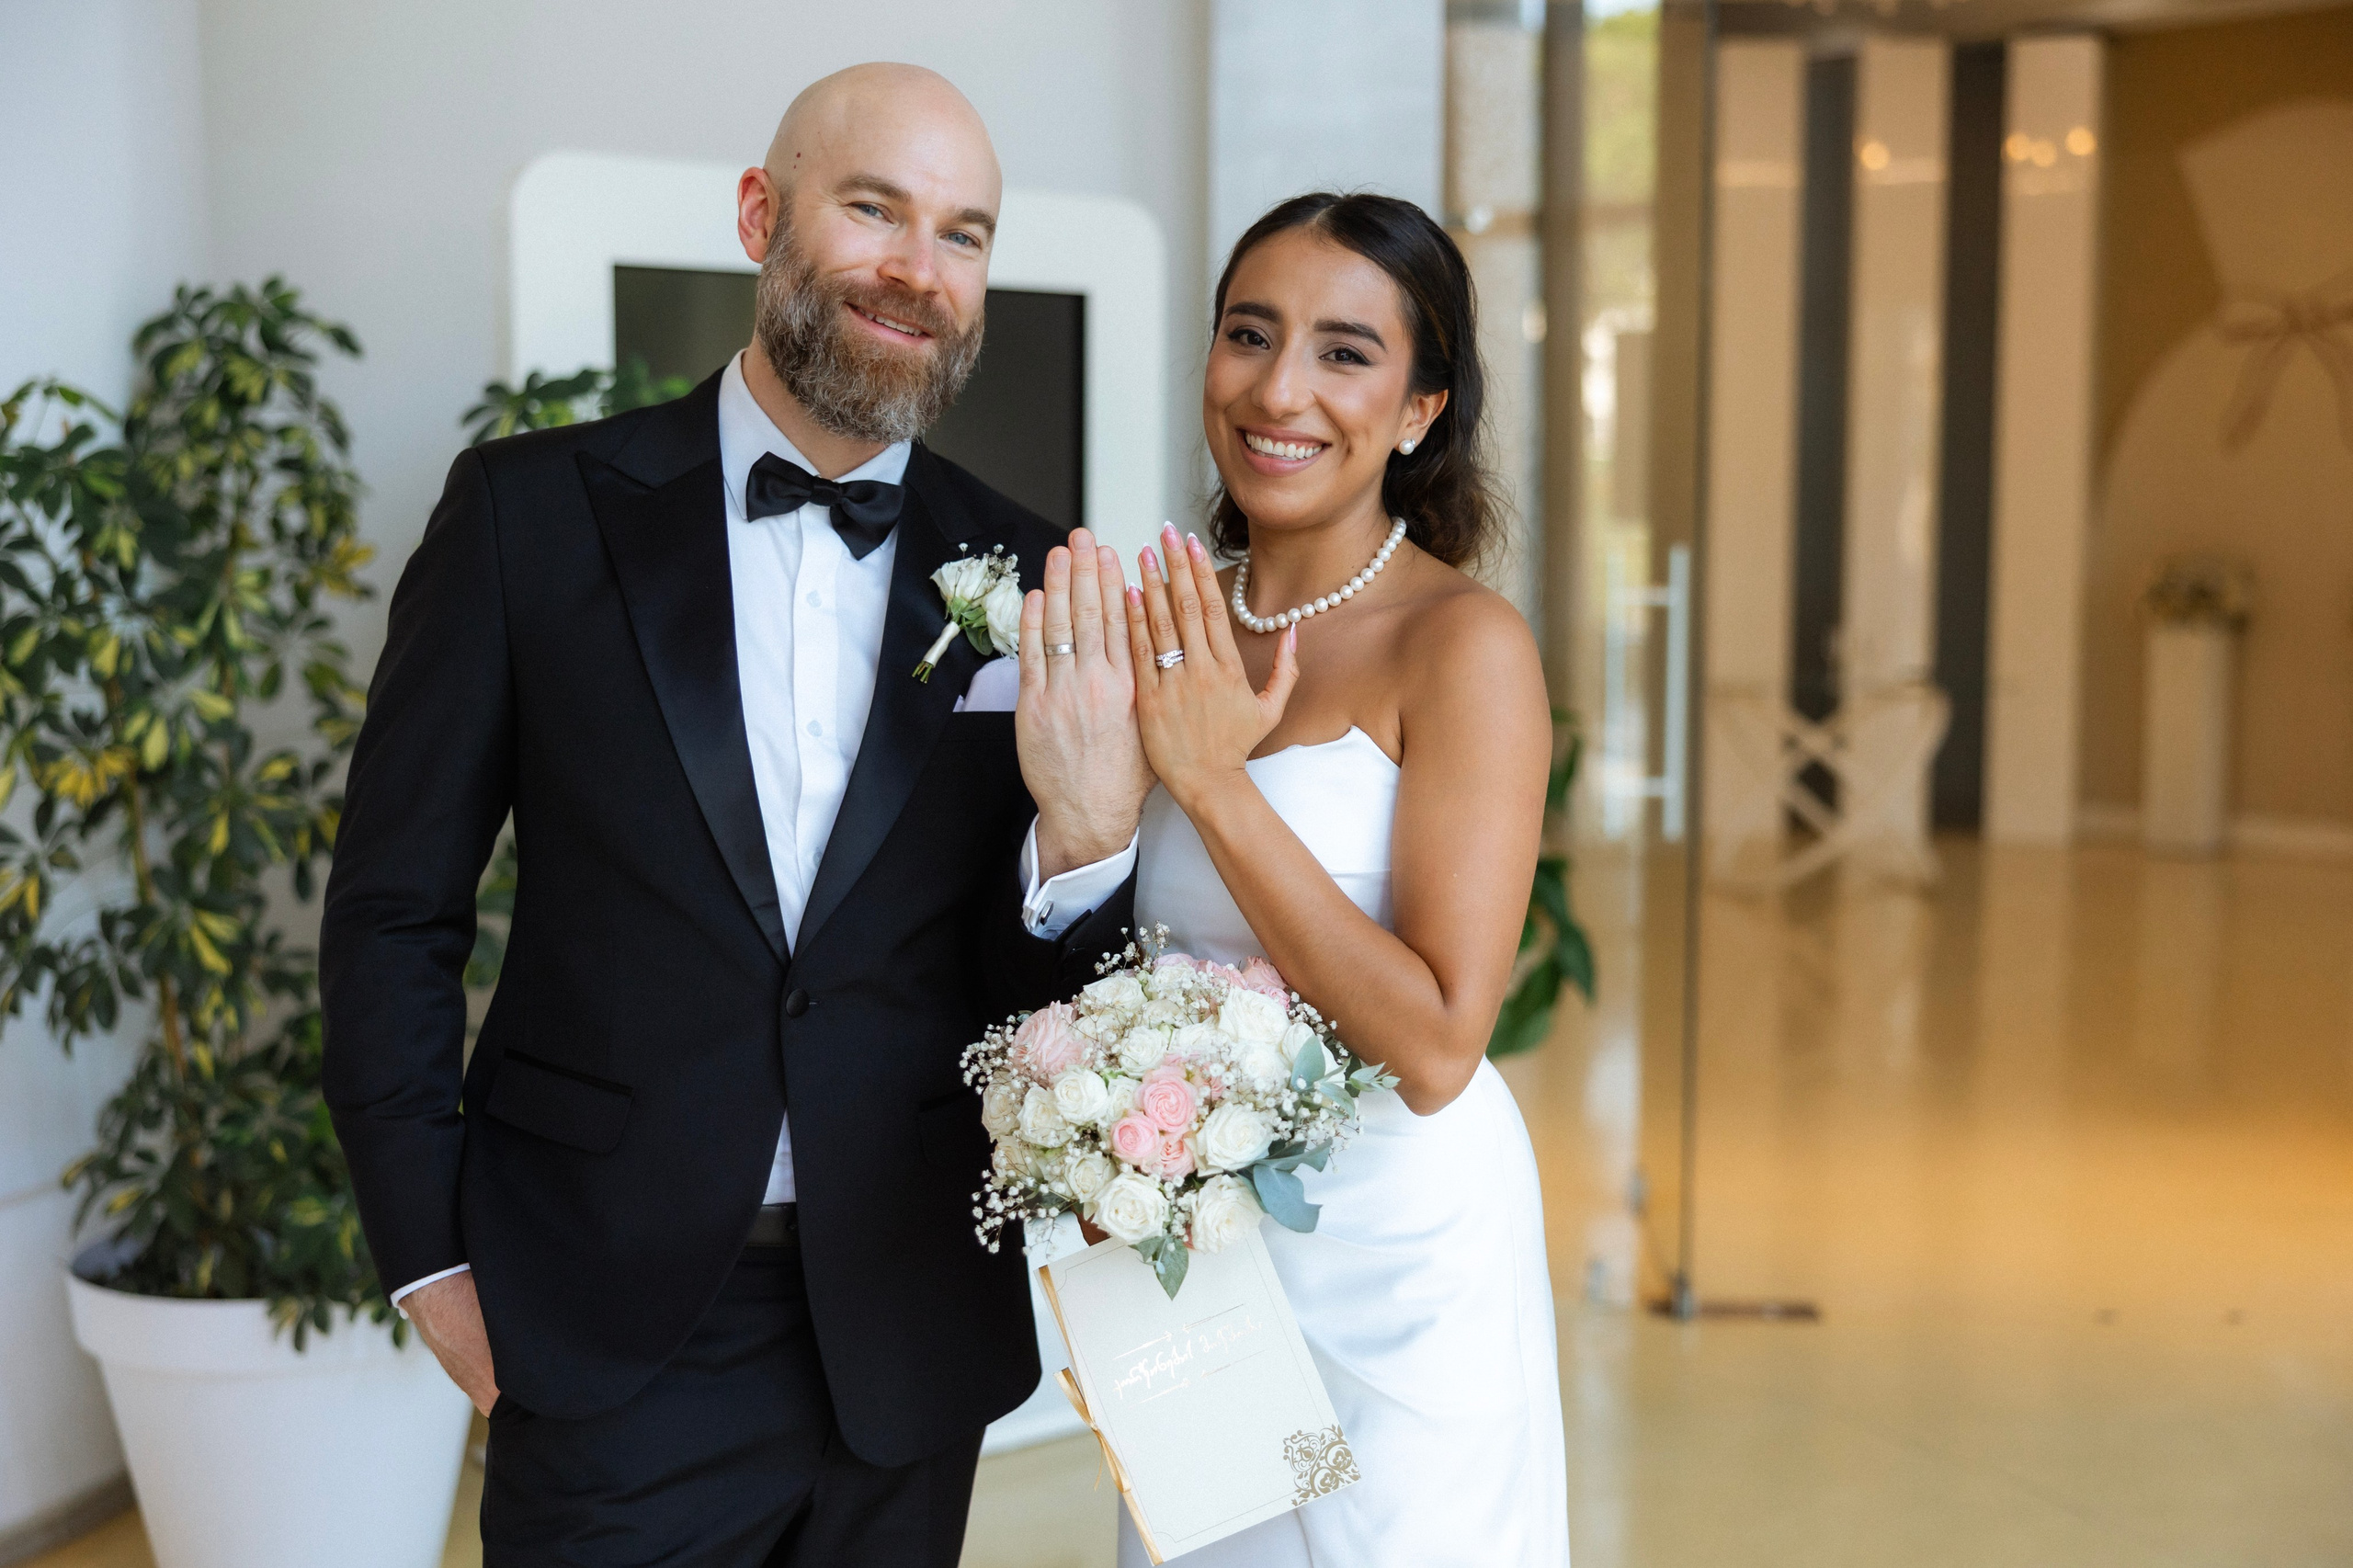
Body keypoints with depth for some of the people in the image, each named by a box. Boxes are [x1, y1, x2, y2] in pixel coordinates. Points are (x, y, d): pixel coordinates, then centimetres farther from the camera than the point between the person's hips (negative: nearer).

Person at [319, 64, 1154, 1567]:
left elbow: (1032, 993, 2)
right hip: (606, 1328, -2)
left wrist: (1087, 828, -18)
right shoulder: (532, 509, -5)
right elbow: (396, 904, 0)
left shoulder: (1029, 586, -1)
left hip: (908, 1340, 2)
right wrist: (436, 1259, -2)